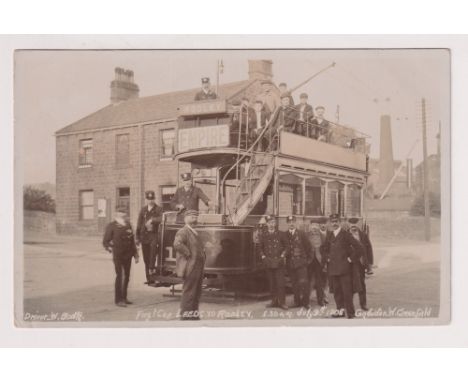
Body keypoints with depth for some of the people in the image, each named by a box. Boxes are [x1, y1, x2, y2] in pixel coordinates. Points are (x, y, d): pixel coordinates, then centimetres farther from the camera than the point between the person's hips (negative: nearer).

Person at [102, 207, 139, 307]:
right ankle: (118, 299, -3)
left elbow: (132, 241, 15)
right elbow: (105, 241, -2)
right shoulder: (112, 226, -5)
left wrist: (135, 254, 14)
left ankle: (123, 298, 23)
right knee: (119, 276, -9)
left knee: (126, 276, 11)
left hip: (127, 255, 6)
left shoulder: (128, 225, 10)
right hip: (118, 255, -6)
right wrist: (110, 249, -15)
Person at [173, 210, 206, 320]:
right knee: (189, 292, -6)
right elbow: (177, 244, -30)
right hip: (190, 268, -10)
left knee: (197, 293, 15)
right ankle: (185, 316, 0)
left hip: (198, 268, 10)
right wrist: (188, 254, -22)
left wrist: (202, 253, 17)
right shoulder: (183, 231, -11)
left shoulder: (195, 232, 19)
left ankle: (193, 315, 24)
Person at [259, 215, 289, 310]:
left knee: (280, 283, -6)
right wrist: (263, 256, 2)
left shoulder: (280, 234, 3)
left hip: (279, 262, -2)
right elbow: (260, 247, 16)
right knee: (272, 283, 6)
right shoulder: (263, 235, 7)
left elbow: (286, 246, 10)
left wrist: (283, 255, -2)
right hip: (269, 262, 2)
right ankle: (274, 301, 14)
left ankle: (282, 302, -1)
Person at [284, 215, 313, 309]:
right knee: (294, 284, 6)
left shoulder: (301, 233, 2)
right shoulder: (285, 235, 8)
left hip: (301, 262, -3)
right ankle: (297, 302, 16)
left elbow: (308, 246, 3)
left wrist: (308, 259, 0)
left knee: (303, 282, -9)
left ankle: (306, 302, 1)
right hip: (290, 264, 3)